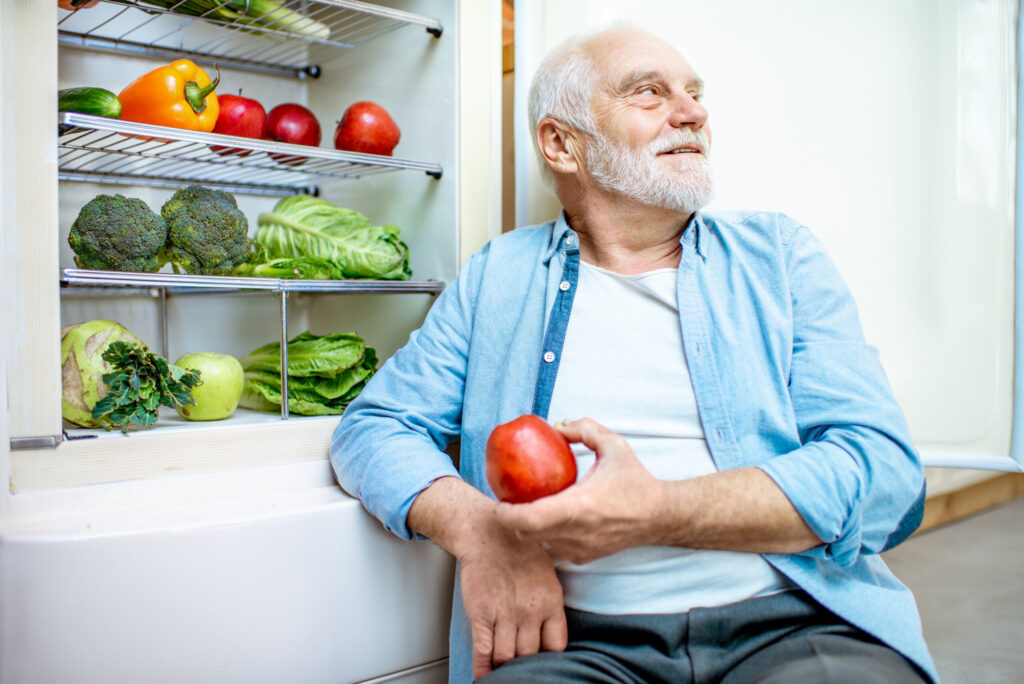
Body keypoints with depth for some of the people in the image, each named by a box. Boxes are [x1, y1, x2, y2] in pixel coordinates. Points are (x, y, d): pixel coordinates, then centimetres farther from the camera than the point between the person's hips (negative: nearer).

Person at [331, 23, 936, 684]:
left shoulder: (779, 254, 10)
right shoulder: (499, 275, 13)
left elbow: (885, 469, -1)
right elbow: (374, 426, 10)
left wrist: (659, 511, -16)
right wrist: (476, 528, -12)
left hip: (794, 624, -1)